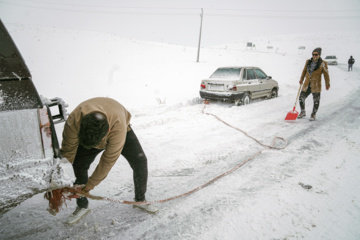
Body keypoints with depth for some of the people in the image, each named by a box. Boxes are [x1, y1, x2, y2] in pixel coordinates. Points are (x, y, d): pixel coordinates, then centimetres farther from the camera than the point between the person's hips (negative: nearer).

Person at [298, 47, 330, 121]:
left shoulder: (323, 64, -8)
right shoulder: (308, 61, 5)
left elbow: (326, 74, -5)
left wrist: (327, 84, -9)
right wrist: (301, 79, 24)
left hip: (316, 86, -4)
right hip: (307, 85, 4)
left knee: (316, 101, 3)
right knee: (301, 98, 7)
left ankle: (313, 115, 21)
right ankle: (303, 112, 28)